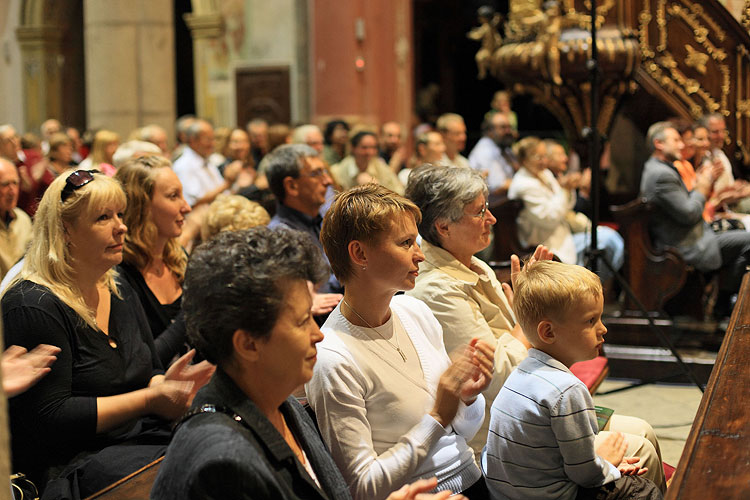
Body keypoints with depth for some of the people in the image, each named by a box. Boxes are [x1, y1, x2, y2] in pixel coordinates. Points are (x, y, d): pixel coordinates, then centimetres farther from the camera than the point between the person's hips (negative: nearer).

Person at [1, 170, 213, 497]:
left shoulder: (120, 292, 14)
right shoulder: (33, 307, -14)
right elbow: (49, 418, -19)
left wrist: (166, 382, -7)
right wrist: (149, 400, -19)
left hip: (142, 440, 8)